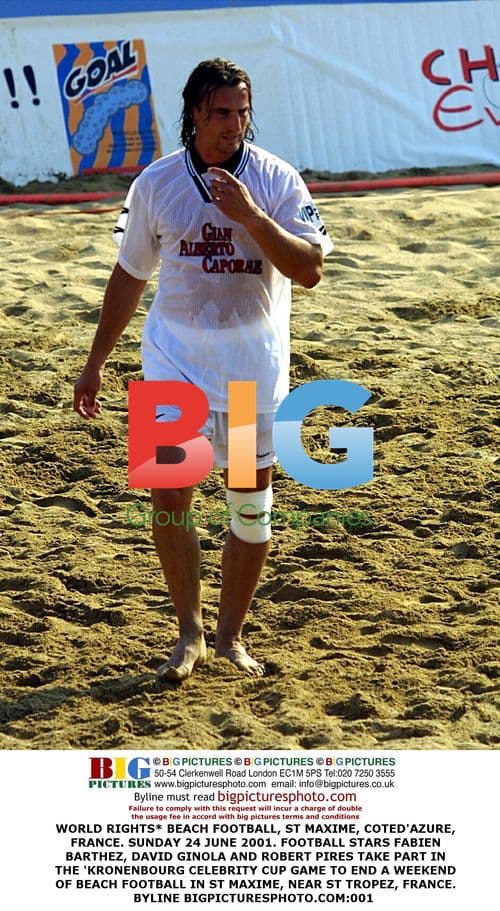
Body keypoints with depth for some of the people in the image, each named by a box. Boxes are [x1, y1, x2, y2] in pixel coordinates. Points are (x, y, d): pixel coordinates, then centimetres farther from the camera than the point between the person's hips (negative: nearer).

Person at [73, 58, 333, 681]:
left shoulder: (276, 180, -6)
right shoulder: (156, 183, -1)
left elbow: (309, 270, -14)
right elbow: (129, 275, 9)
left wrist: (250, 215, -25)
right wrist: (95, 363, 12)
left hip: (254, 361, 0)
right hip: (176, 355, 0)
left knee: (252, 503, 5)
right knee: (168, 494, -9)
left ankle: (230, 634, 21)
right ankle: (189, 631, 8)